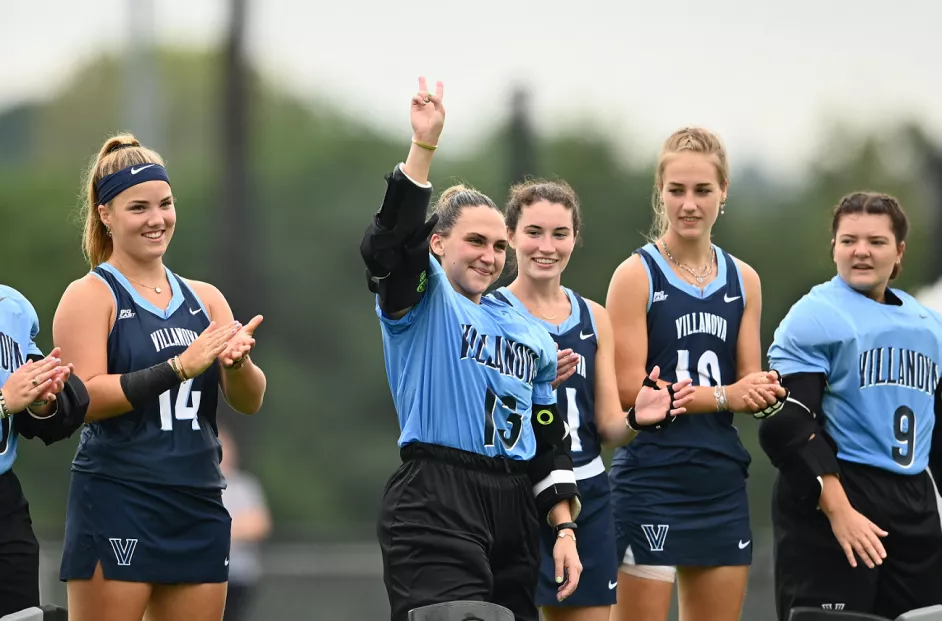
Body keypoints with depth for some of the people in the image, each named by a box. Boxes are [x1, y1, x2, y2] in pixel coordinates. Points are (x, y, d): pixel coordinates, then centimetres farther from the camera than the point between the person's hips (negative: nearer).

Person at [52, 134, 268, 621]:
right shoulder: (90, 296, -3)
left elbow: (249, 400, 8)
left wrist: (236, 361, -15)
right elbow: (82, 399, -15)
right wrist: (180, 366, -21)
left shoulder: (204, 299, 13)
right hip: (115, 503, -6)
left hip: (199, 508, 6)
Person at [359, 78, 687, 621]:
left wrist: (565, 529, 11)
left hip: (515, 514, 7)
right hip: (435, 508, -6)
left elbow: (551, 444, 20)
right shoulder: (422, 301, 3)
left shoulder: (530, 335, 19)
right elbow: (390, 244, -19)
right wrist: (424, 145, -26)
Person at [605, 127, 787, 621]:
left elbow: (749, 387, 12)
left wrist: (767, 396, -11)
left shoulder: (743, 281, 11)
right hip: (650, 481, -6)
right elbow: (629, 390, -12)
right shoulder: (637, 275, -6)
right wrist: (723, 396, -15)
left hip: (721, 482, 6)